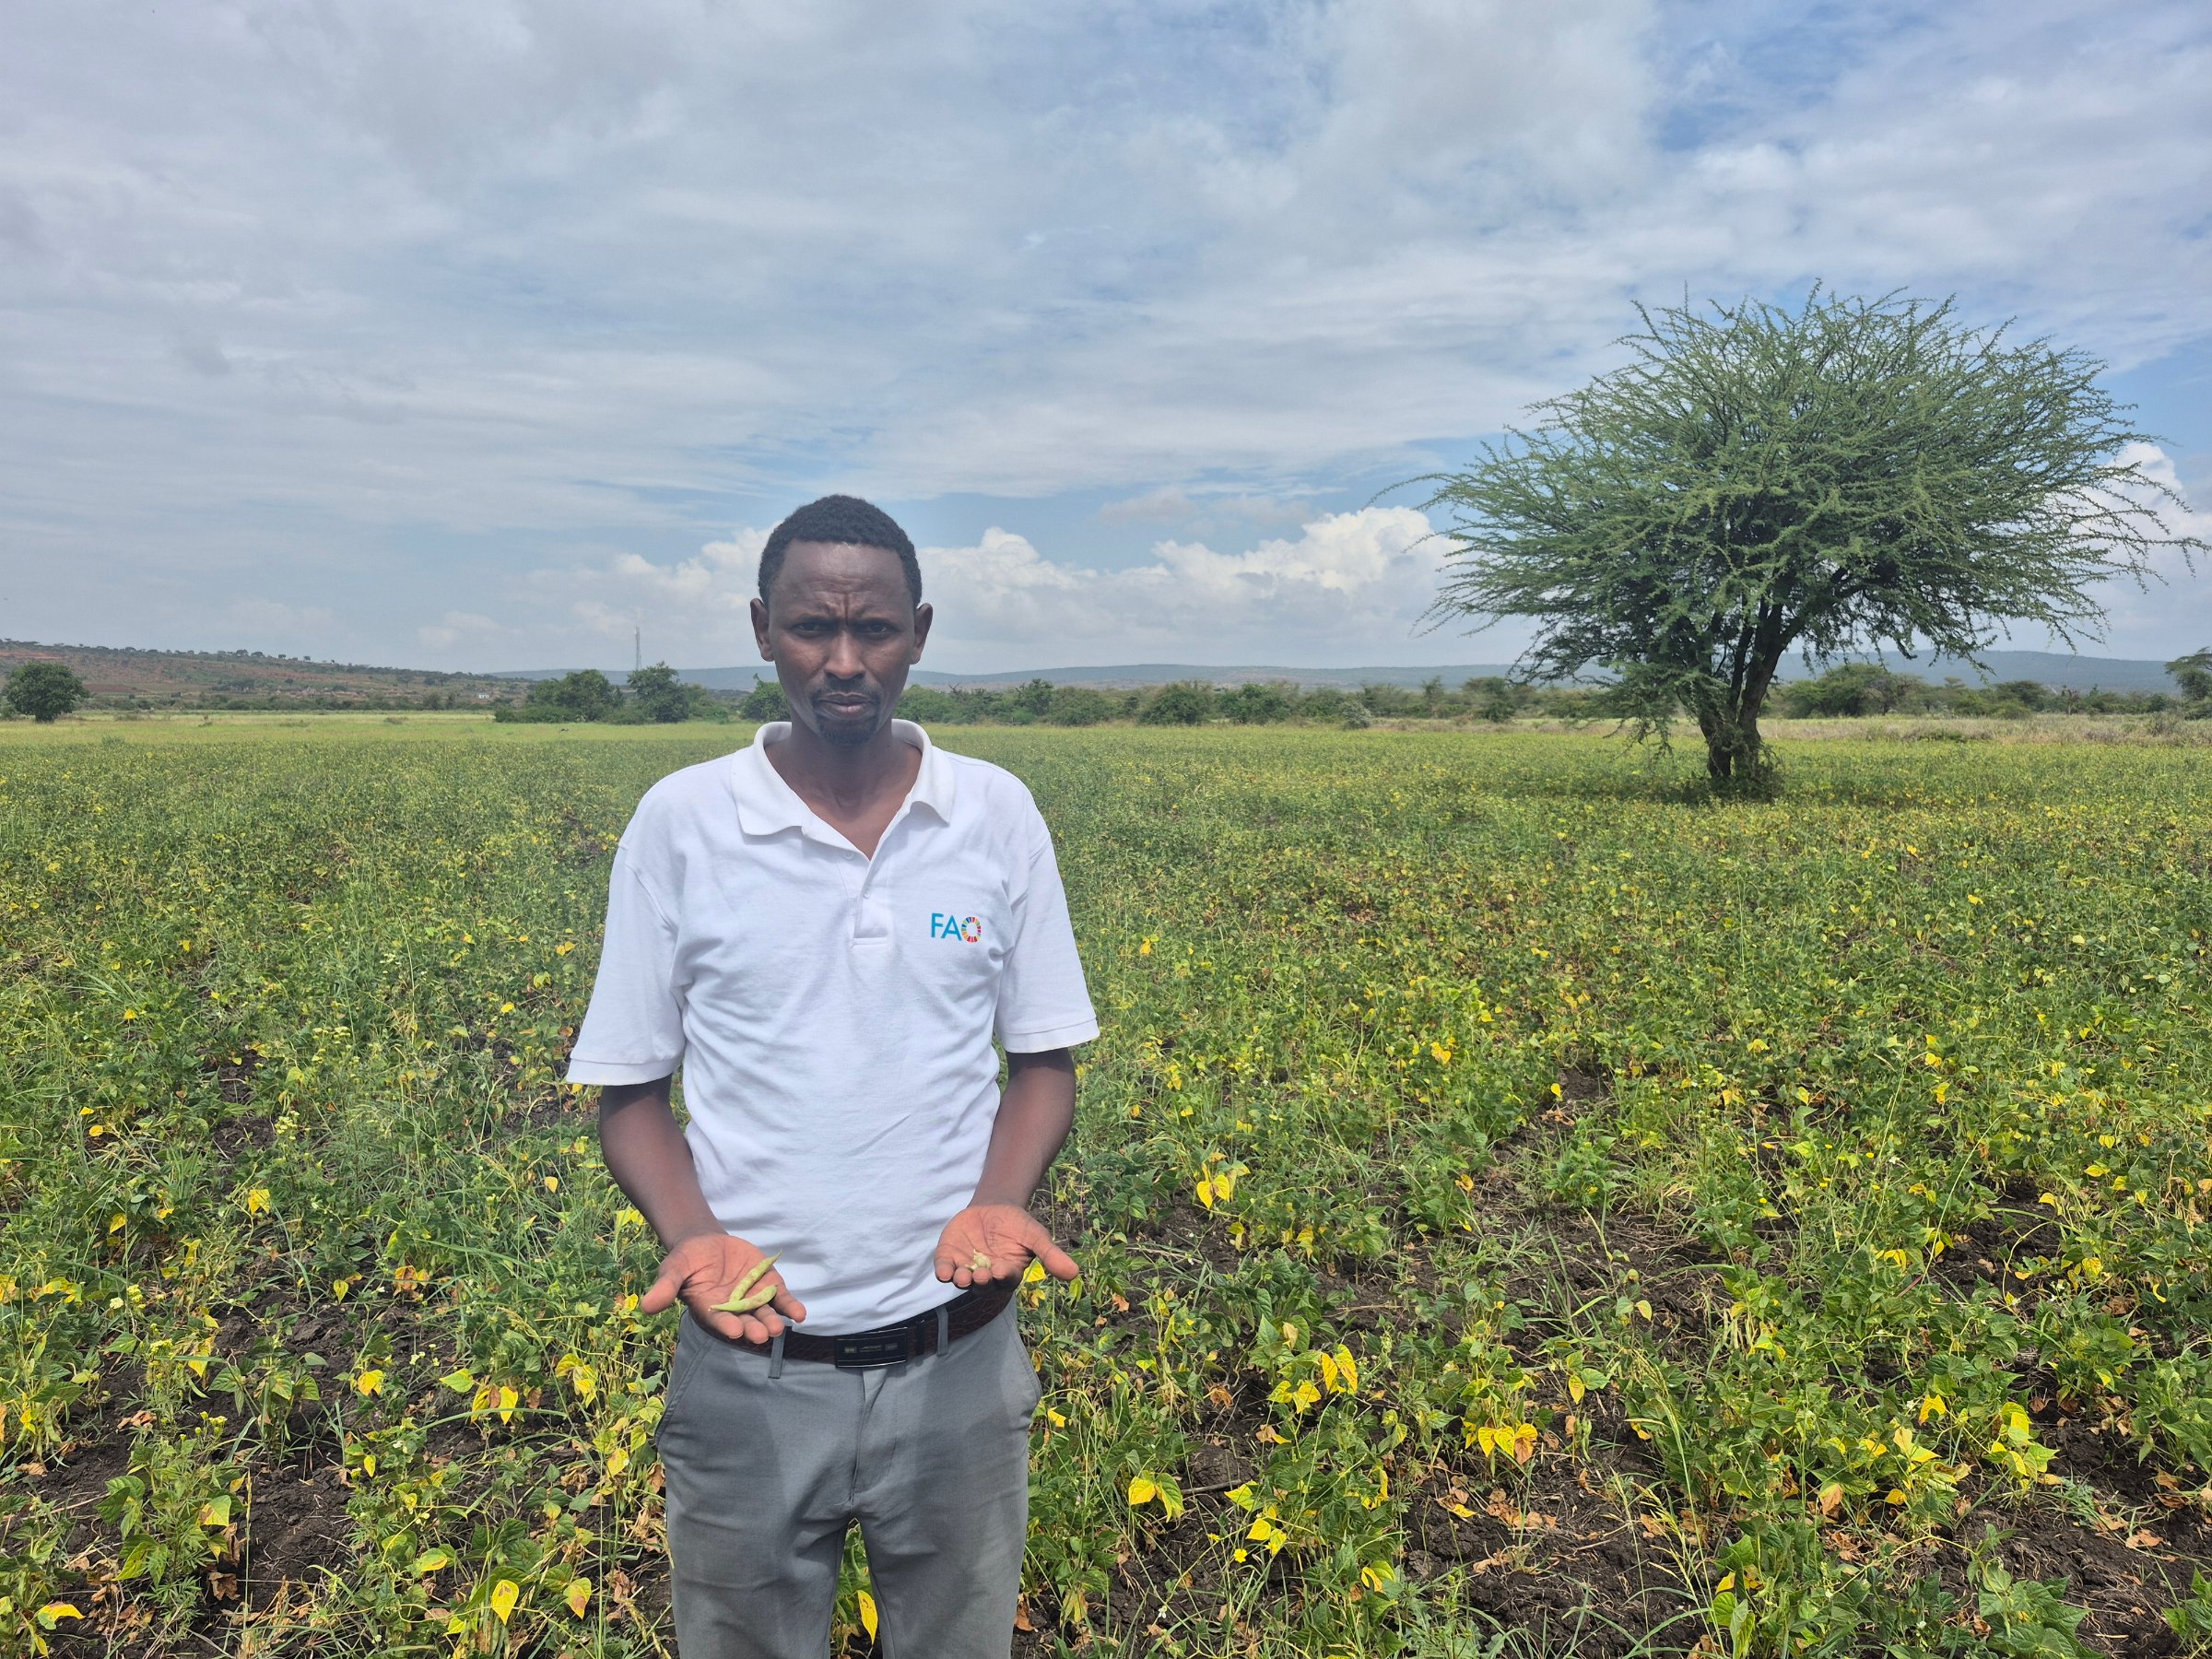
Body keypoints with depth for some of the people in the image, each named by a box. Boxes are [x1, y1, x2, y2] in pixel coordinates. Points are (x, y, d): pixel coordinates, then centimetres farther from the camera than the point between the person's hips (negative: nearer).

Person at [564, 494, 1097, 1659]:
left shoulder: (1000, 817, -3)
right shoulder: (680, 822, -6)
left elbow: (1041, 1062, 4)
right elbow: (630, 1093, 1)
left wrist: (996, 1205, -15)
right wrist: (692, 1236, -18)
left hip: (955, 1356, 1)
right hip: (748, 1362, -1)